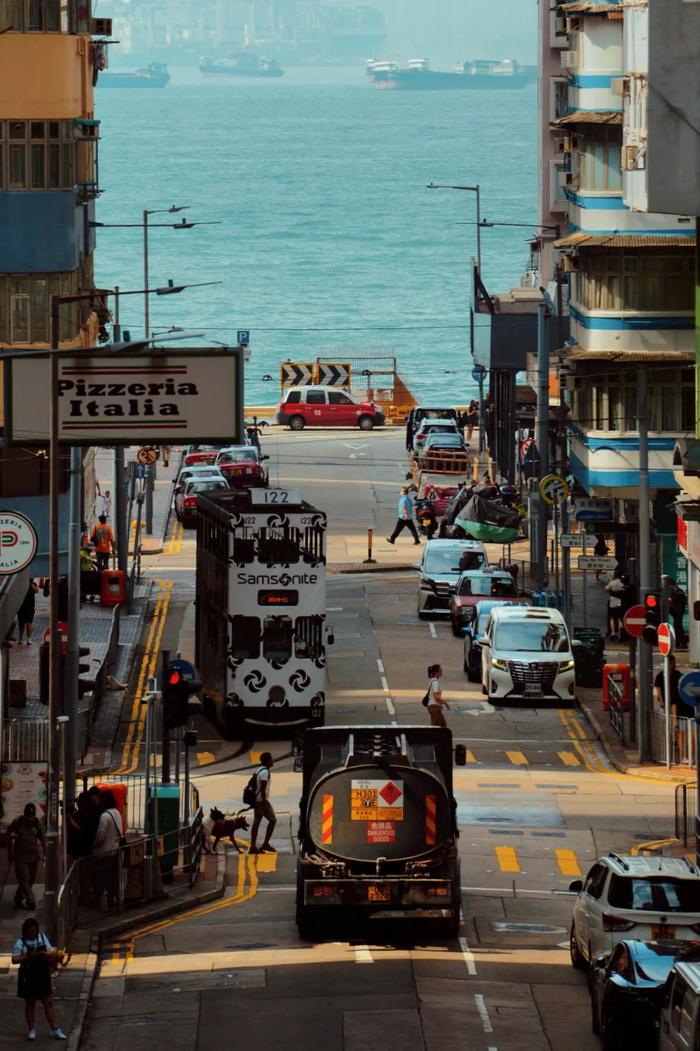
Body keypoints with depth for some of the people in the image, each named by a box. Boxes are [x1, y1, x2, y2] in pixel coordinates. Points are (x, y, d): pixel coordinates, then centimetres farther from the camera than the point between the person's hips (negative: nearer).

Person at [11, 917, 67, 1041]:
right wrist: (28, 956, -22)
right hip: (28, 975, -2)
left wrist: (43, 954, -18)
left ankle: (55, 1030, 6)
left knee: (48, 1002, 3)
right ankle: (32, 1030, 15)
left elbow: (51, 952, 3)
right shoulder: (21, 942, -6)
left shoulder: (42, 938, 4)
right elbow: (14, 959, -9)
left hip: (43, 975, 2)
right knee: (30, 1003, 6)